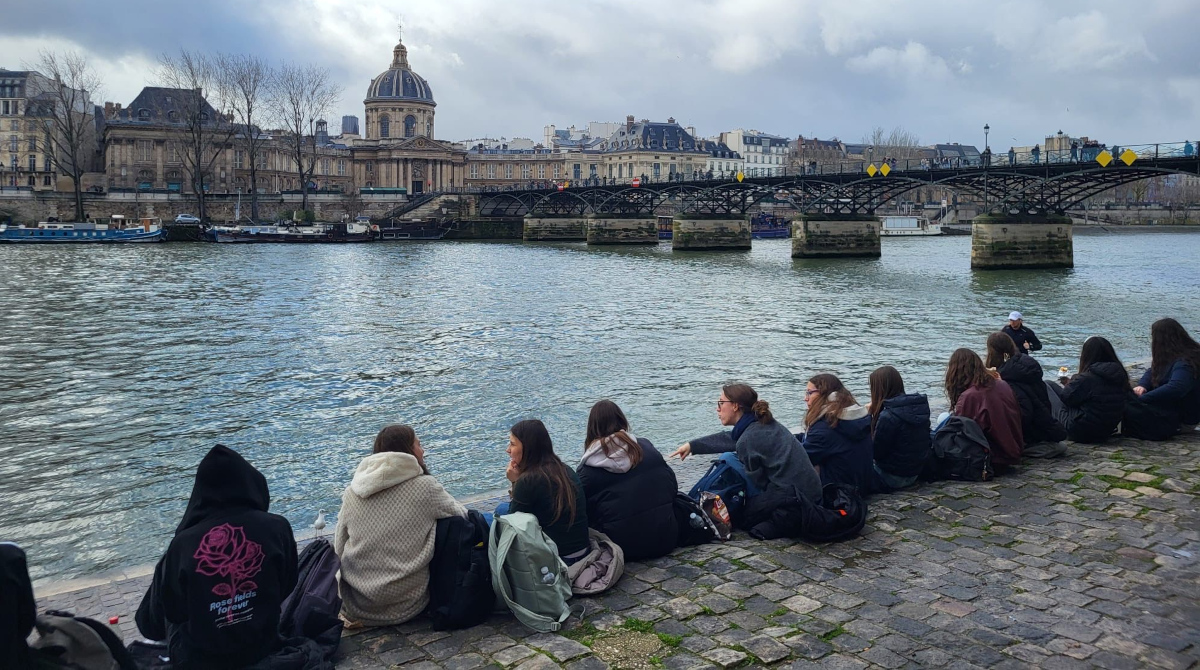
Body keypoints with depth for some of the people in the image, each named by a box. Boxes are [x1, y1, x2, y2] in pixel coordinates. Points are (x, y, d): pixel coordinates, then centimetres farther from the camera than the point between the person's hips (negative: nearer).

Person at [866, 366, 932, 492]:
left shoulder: (888, 417, -25)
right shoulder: (919, 407, 0)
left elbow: (876, 452, -18)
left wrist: (868, 417, -14)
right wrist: (874, 413, 4)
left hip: (893, 478, -8)